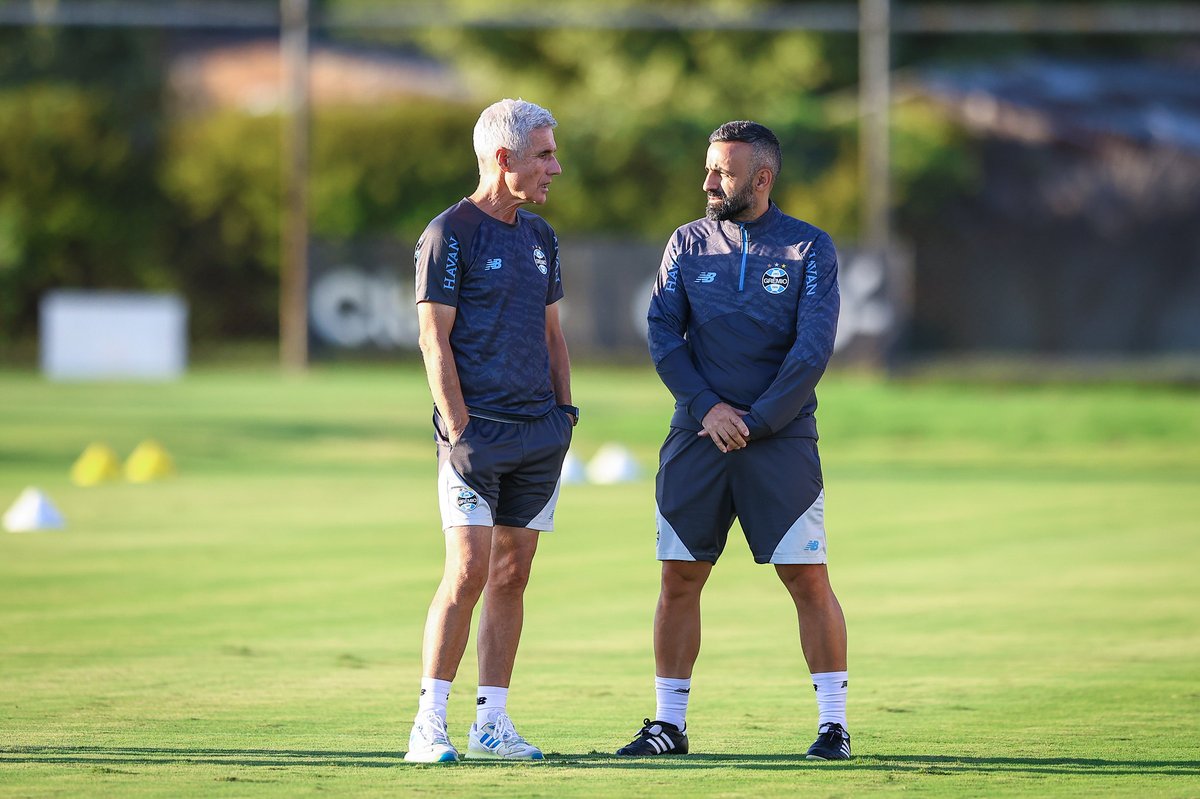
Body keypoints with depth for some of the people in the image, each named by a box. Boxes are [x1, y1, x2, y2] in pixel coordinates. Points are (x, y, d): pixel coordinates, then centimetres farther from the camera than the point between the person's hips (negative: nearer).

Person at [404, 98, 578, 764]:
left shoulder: (539, 237, 15)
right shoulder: (450, 234, -7)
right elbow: (434, 339, -10)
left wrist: (564, 413, 13)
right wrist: (459, 429, -15)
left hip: (539, 433, 7)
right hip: (479, 430, -7)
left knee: (512, 576, 6)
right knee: (469, 572, -13)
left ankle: (492, 721, 10)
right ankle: (428, 726, -9)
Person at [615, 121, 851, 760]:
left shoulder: (809, 249, 1)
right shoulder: (689, 243, 9)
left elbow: (813, 349, -6)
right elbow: (662, 334, 2)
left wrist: (754, 422, -11)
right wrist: (709, 408, -10)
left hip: (781, 438, -3)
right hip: (697, 436, 3)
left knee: (808, 580, -6)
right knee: (679, 579, 2)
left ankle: (833, 724, 0)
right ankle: (669, 724, 10)